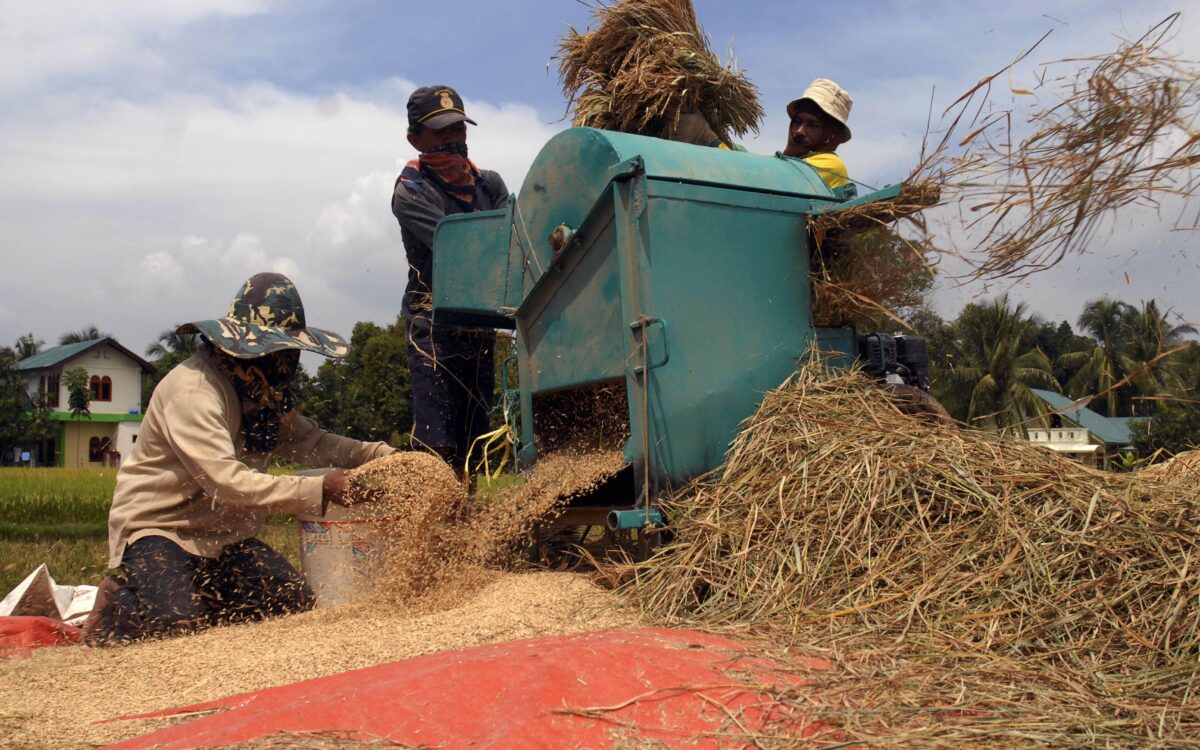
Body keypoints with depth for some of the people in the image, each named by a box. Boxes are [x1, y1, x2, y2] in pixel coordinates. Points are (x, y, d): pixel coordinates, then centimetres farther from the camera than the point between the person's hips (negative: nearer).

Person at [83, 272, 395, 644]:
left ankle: (194, 598, 14)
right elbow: (227, 482, -33)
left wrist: (379, 454, -14)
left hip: (222, 534, 8)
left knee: (294, 601, -10)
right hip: (158, 527, -7)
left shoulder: (264, 389, 5)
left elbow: (310, 442, 2)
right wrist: (320, 490, -38)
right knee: (178, 623, -29)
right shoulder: (192, 389, -24)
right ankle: (119, 603, 5)